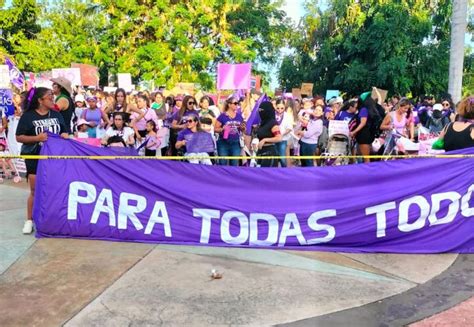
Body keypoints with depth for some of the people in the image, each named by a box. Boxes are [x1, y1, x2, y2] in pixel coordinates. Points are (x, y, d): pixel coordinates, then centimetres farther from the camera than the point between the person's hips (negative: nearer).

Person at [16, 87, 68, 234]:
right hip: (35, 157, -4)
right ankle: (29, 220, 11)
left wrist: (65, 136, -8)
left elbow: (65, 132, 15)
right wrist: (37, 138, -22)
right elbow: (19, 137, -8)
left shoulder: (56, 115, 7)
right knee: (35, 190, -1)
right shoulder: (28, 116, -6)